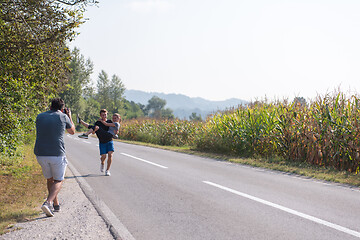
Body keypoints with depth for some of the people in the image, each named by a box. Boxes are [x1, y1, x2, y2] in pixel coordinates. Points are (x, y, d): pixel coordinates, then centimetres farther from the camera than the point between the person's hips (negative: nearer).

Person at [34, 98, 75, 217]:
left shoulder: (40, 116, 8)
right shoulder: (63, 117, 0)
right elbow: (72, 131, 17)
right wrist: (69, 116, 30)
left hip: (41, 154, 4)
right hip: (57, 154, -3)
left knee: (50, 179, 22)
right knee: (58, 180, 9)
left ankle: (56, 204, 26)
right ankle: (47, 202, -13)